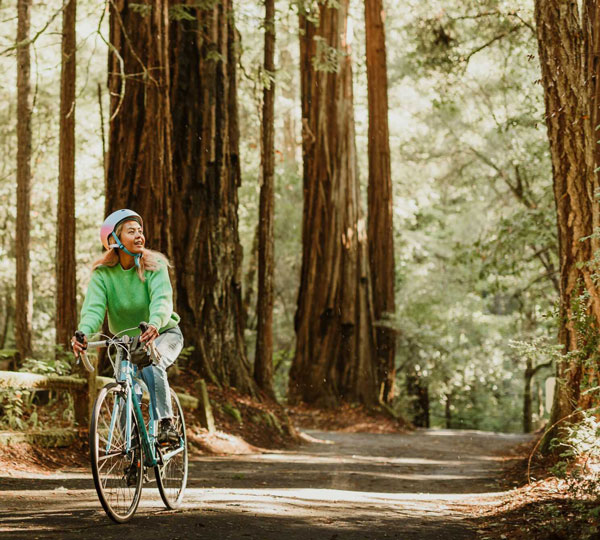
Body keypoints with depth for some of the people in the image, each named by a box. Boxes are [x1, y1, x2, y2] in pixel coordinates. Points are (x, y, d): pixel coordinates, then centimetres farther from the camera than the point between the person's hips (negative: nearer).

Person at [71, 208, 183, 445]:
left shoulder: (155, 265, -18)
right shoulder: (102, 273, -13)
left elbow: (162, 299, -34)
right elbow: (93, 307, -27)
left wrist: (154, 325, -56)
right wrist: (84, 333, -49)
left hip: (163, 334, -3)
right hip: (127, 341, 3)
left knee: (152, 367, -32)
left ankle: (166, 423, -25)